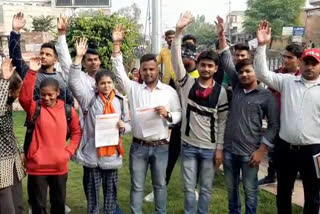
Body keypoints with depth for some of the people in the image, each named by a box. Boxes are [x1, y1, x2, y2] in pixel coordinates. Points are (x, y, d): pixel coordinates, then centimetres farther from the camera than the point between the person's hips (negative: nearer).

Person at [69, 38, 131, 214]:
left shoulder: (120, 101, 1)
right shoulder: (90, 98, -3)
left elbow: (128, 125, 8)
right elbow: (74, 83, -16)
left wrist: (123, 127, -16)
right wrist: (78, 57, -23)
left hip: (112, 154, 1)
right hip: (91, 153, -1)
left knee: (111, 191, 15)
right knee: (92, 192, 12)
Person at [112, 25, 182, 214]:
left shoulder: (169, 91, -1)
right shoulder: (133, 88, 0)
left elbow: (179, 115, 1)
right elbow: (119, 71, -10)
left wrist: (168, 115, -21)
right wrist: (117, 45, -17)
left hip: (161, 146, 0)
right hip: (139, 146, 0)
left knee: (160, 184, 14)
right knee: (137, 186, 11)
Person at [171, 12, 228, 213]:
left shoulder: (220, 91, -5)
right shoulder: (187, 83, -5)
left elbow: (223, 121, -1)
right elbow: (176, 59, -15)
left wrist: (220, 148, -3)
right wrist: (179, 32, -24)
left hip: (210, 148, 0)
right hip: (188, 145, 1)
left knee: (206, 188, 13)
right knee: (189, 188, 12)